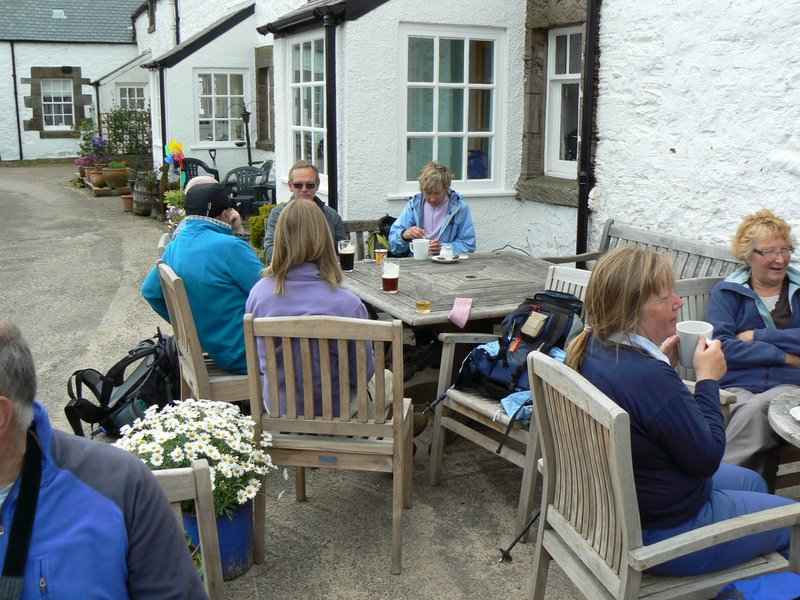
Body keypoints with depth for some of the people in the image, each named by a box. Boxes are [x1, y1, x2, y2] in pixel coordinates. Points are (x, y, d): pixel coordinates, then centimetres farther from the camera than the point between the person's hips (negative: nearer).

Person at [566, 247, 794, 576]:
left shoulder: (593, 348, -7)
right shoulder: (650, 378, -35)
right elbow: (707, 458, -22)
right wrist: (708, 378, -14)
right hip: (660, 533, -9)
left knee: (752, 481, 29)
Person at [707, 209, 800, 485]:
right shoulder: (725, 292, 13)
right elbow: (722, 346, -4)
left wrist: (759, 336, -6)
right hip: (737, 386, 0)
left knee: (756, 409, -33)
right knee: (753, 411, -34)